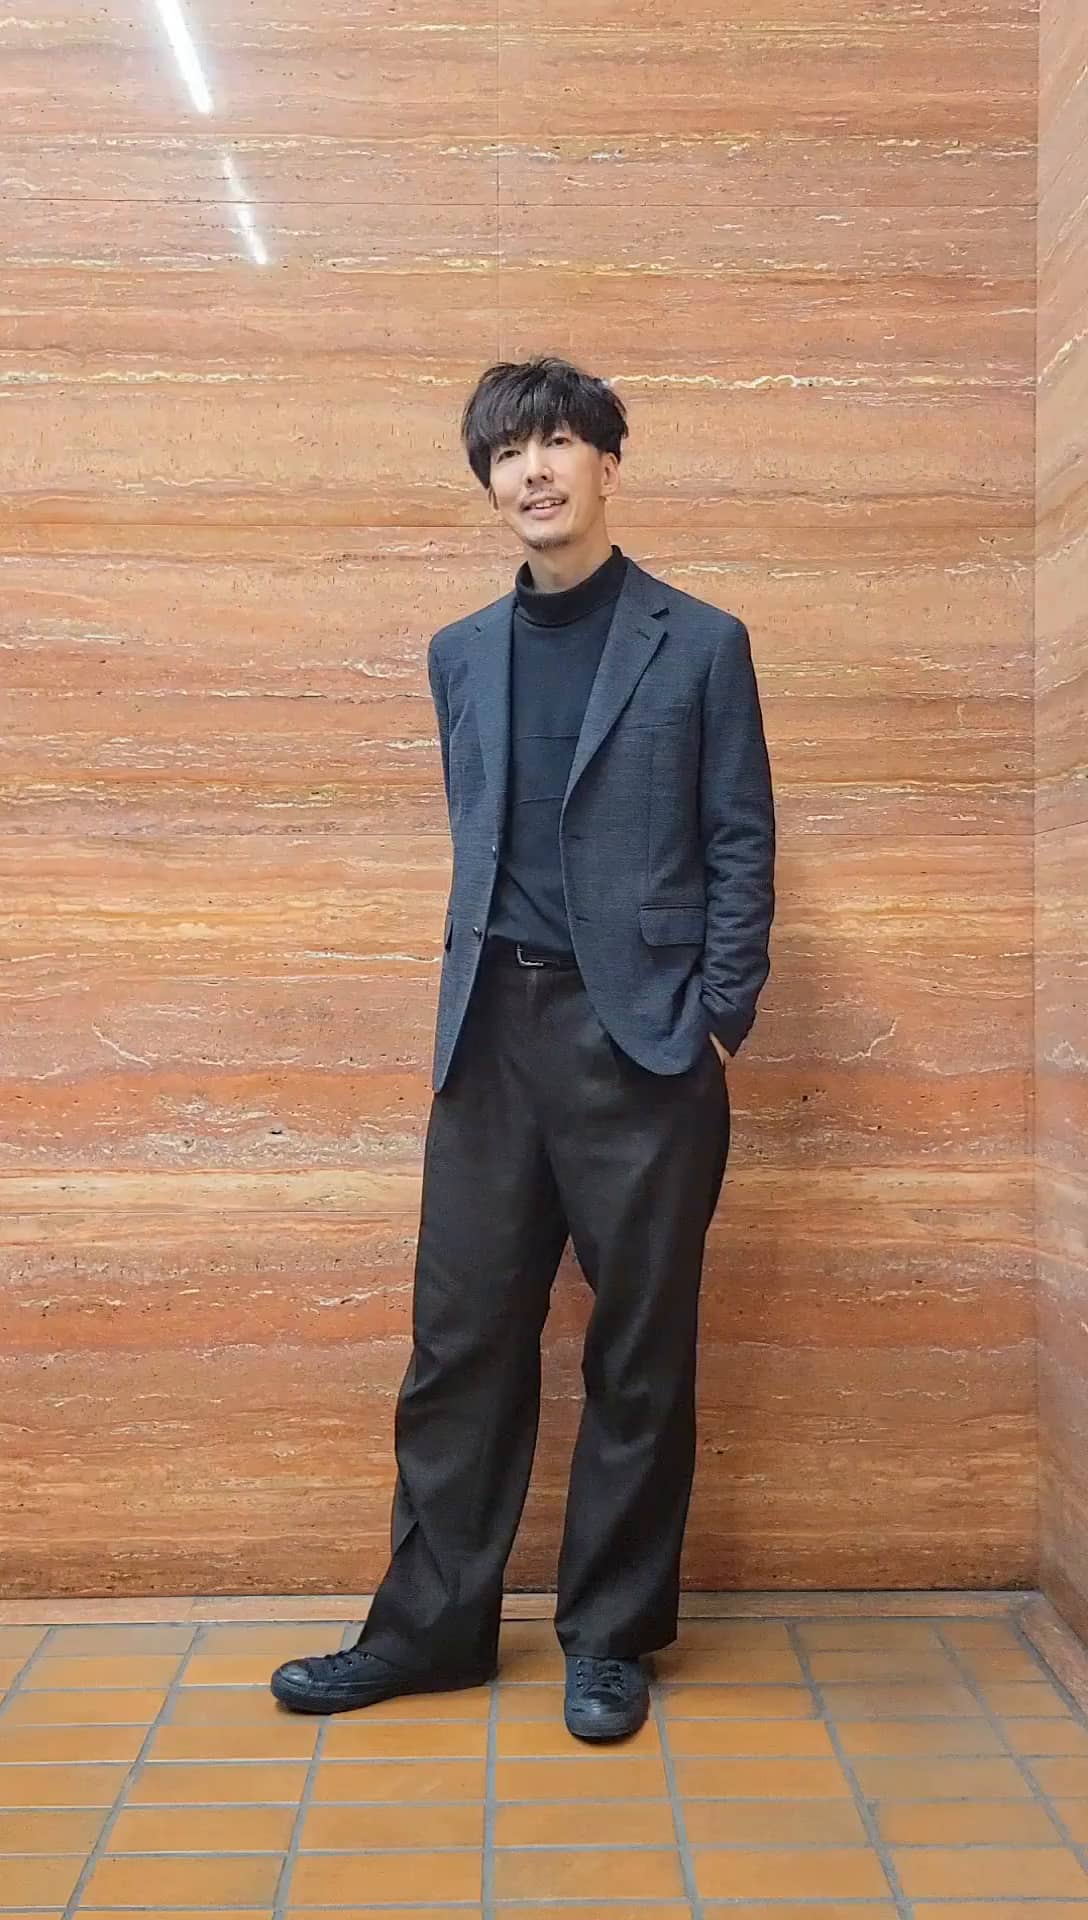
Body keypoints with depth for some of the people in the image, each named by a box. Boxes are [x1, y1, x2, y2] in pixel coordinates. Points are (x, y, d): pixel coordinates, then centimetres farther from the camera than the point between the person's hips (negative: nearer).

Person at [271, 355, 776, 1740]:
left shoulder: (699, 643, 3)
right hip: (494, 1037, 4)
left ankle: (610, 1636, 20)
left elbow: (742, 848, 0)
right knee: (461, 1340, 6)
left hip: (644, 1038, -3)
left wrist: (717, 1026, -7)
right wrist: (470, 1006, 8)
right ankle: (429, 1625, 20)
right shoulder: (461, 655, 14)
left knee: (640, 1353, 5)